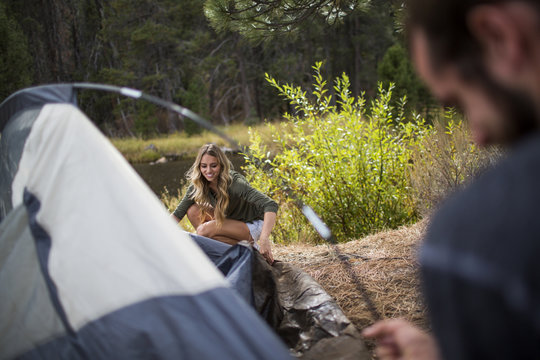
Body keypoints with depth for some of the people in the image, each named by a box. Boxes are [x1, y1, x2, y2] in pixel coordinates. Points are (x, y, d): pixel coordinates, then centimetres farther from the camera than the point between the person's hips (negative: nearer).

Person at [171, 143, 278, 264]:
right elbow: (178, 213, -3)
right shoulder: (198, 185, -11)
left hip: (253, 225, -7)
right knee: (193, 211, -11)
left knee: (204, 230, -26)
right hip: (230, 221, 7)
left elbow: (271, 205, -39)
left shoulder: (234, 183, -30)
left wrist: (264, 239, -51)